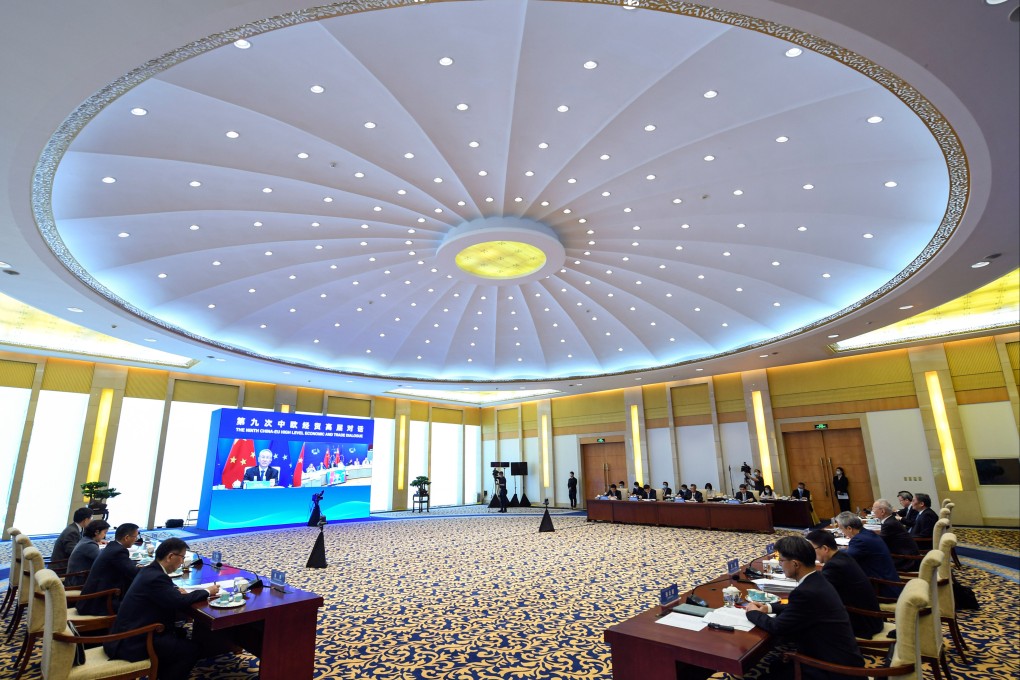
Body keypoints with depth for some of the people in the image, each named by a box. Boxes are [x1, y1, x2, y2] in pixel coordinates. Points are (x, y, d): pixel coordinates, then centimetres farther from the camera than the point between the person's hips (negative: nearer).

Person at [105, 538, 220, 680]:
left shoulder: (150, 571, 7)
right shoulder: (156, 577, -24)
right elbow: (180, 602, -24)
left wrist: (176, 590, 0)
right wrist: (208, 592, -10)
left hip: (127, 635, 10)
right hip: (133, 643, -10)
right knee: (194, 649, -8)